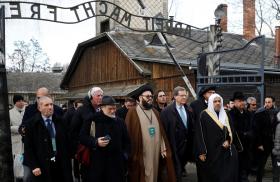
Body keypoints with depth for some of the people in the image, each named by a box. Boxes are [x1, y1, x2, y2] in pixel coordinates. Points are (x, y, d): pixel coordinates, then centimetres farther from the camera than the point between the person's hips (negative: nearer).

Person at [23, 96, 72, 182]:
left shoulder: (59, 121, 7)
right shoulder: (32, 124, -4)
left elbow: (65, 141, 9)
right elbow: (28, 147, -5)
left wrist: (66, 160, 3)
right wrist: (33, 166, -11)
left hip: (61, 164, 3)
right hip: (42, 165, -3)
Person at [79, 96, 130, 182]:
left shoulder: (120, 121, 11)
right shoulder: (93, 120, -2)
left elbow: (126, 141, 19)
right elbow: (82, 137, -2)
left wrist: (125, 155, 7)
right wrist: (95, 142, -16)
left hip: (116, 163, 3)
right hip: (97, 162, -3)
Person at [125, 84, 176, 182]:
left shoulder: (155, 112, 12)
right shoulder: (132, 113, -7)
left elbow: (161, 132, 12)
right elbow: (129, 134, -8)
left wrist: (163, 148, 5)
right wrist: (132, 154, -9)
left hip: (156, 153, 5)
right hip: (140, 155, -5)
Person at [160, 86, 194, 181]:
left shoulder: (188, 109, 6)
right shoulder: (166, 111, -13)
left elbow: (191, 127, 11)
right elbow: (164, 131, -14)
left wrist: (191, 145, 7)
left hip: (187, 146, 6)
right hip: (175, 147, -6)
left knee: (181, 169, 20)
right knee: (177, 174, 2)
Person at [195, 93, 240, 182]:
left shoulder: (225, 115, 12)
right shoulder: (204, 115, -7)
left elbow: (232, 130, 16)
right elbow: (200, 134, -11)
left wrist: (228, 140, -5)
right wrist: (201, 152, -16)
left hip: (226, 151, 5)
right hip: (211, 151, -5)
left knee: (228, 175, 4)